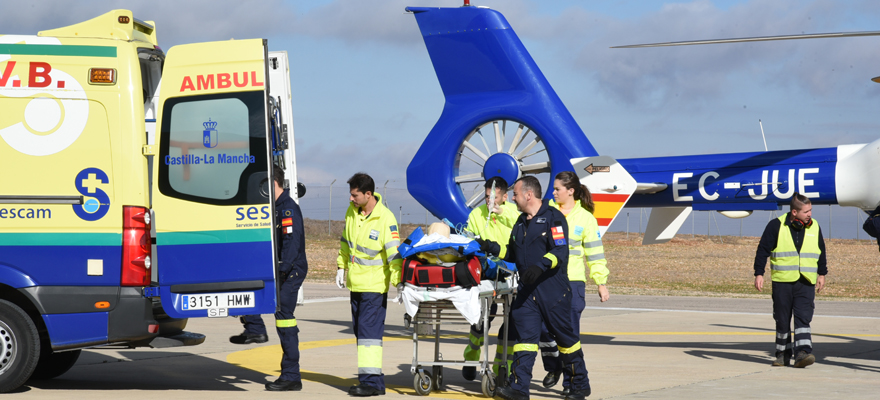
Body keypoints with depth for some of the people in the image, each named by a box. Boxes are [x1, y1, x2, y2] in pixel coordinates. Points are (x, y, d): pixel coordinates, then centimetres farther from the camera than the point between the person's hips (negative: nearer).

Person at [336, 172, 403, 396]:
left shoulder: (385, 218, -17)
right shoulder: (352, 212, 5)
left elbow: (394, 252, -19)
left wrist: (398, 281, -23)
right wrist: (341, 267, 16)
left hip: (374, 285, -8)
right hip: (355, 283, 8)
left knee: (369, 330, -13)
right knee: (360, 330, 10)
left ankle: (372, 381, -15)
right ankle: (372, 378, 17)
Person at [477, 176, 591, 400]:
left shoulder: (553, 218, -8)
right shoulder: (521, 223, 17)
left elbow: (560, 251, -18)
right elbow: (513, 253, 25)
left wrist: (540, 265, -32)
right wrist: (493, 248, 10)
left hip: (553, 290, -7)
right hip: (527, 290, 7)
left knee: (565, 337, 4)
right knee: (524, 336, -3)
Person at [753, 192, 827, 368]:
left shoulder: (814, 227, 7)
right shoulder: (776, 226, -4)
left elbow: (821, 252, 20)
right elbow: (763, 250, -1)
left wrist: (822, 274, 22)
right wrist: (759, 274, -4)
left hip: (806, 282, 1)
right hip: (782, 281, -1)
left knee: (803, 318, -11)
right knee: (782, 320, 6)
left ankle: (802, 353, -17)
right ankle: (783, 354, 17)